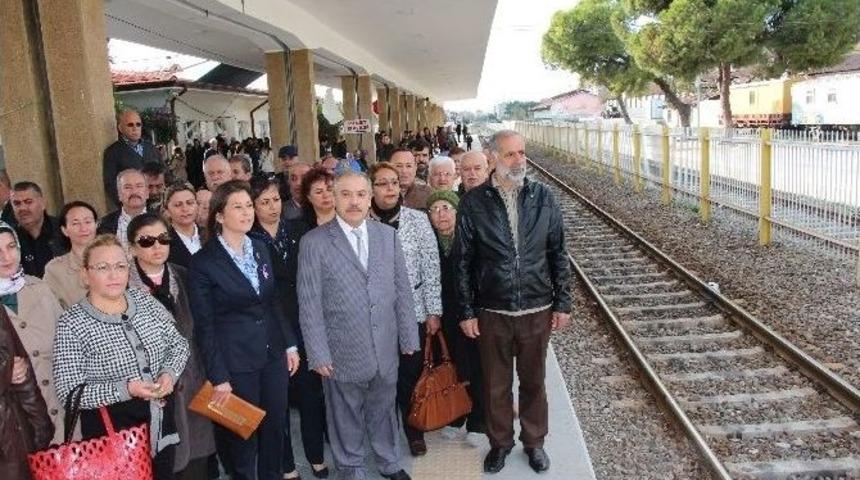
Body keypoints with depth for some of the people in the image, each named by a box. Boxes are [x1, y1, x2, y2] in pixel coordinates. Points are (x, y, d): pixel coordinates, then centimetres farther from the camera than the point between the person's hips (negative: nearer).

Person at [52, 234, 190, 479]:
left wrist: (169, 373, -14)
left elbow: (179, 344, 6)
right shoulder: (71, 324, -14)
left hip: (161, 421, 5)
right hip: (112, 431, -4)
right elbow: (68, 392, -16)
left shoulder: (145, 300, -1)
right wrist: (125, 389, -26)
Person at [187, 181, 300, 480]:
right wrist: (219, 377, -12)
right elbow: (204, 326, -11)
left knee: (275, 426, 15)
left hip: (273, 354, 5)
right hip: (237, 363, -5)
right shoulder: (203, 263, -12)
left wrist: (290, 344, 8)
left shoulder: (260, 248, 5)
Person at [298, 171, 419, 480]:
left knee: (385, 411, 19)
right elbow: (309, 304, -9)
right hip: (343, 352, -3)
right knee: (346, 419, 14)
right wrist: (318, 354, -11)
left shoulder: (388, 235, 3)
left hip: (386, 349, 3)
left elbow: (402, 290, 5)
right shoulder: (314, 242, -8)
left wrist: (408, 337, 4)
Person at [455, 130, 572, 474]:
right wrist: (466, 312, -3)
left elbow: (558, 253, 3)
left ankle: (534, 440, 37)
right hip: (492, 313, -1)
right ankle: (500, 442, 36)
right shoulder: (473, 203, -7)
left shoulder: (542, 197, -2)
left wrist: (563, 303, 2)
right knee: (496, 385, 14)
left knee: (534, 381, 17)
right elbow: (463, 262, -3)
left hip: (538, 310, 1)